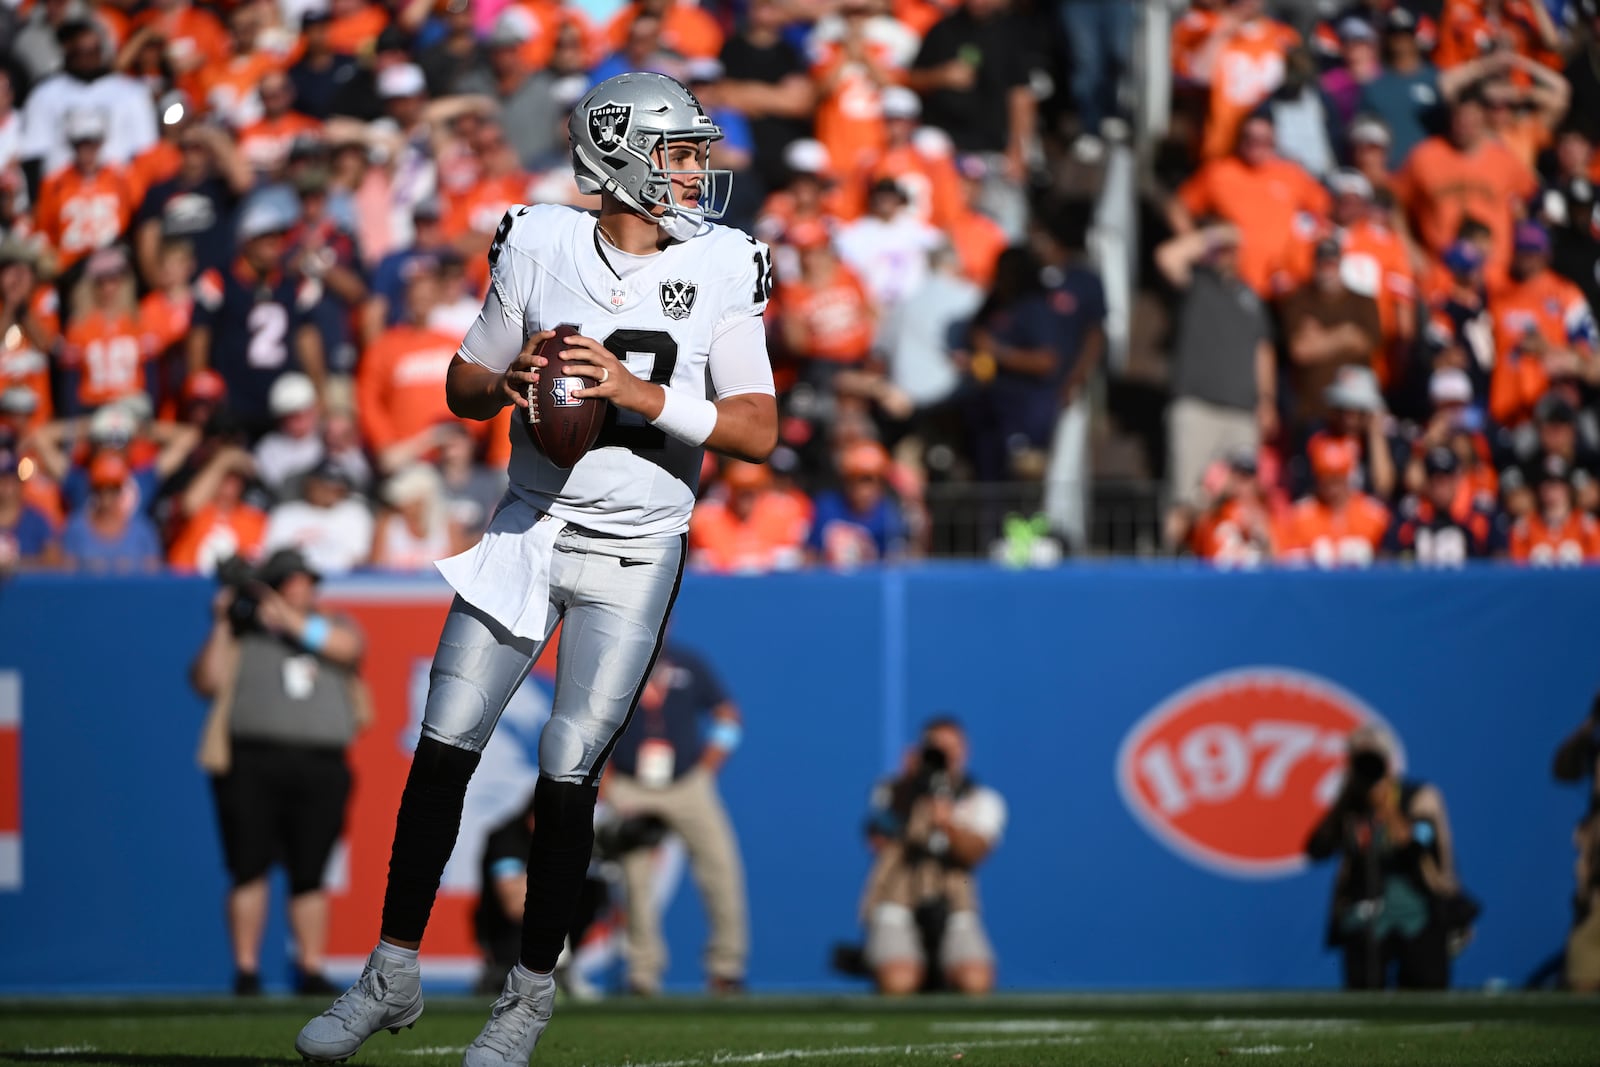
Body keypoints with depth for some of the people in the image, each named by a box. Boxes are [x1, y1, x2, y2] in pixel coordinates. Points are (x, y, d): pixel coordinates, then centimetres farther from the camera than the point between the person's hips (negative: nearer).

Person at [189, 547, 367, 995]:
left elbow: (347, 646, -5)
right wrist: (222, 626, -2)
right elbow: (207, 683, 0)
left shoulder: (333, 625, 17)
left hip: (320, 768, 2)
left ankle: (311, 969, 6)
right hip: (252, 764, -2)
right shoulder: (241, 635, 11)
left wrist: (290, 621, -8)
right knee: (250, 869, -6)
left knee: (310, 873, 1)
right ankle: (246, 970, -2)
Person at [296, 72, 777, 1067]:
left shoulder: (721, 269, -6)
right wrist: (505, 384, -14)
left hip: (634, 553, -2)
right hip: (529, 529, 2)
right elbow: (465, 387, 9)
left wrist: (643, 393, -21)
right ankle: (394, 974, 11)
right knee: (445, 750, -1)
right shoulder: (540, 247, -2)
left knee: (568, 775, -5)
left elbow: (759, 430, -10)